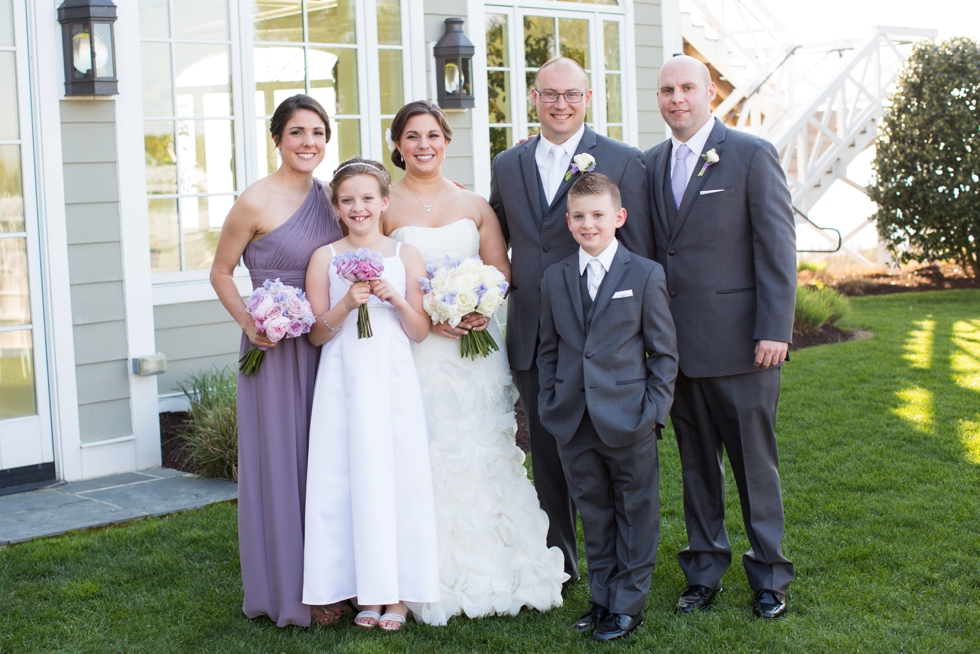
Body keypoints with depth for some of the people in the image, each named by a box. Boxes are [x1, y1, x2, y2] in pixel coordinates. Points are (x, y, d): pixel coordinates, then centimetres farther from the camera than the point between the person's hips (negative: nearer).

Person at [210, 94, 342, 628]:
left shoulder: (327, 196, 7)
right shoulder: (255, 202, -11)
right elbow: (220, 272, -3)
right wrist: (248, 323, -15)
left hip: (327, 344, 6)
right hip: (275, 347, -6)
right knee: (280, 462, 1)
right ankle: (287, 591, 14)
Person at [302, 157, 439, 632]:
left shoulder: (405, 255, 5)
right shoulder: (324, 258, 4)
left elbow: (419, 331, 4)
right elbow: (317, 335, 4)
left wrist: (395, 298, -12)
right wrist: (346, 305, -12)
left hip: (394, 380, 0)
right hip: (344, 382, 0)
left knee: (398, 474, 0)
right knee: (351, 477, 0)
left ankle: (397, 591, 10)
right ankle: (367, 592, 10)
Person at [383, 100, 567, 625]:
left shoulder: (474, 204, 11)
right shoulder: (385, 207, 2)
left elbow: (501, 271, 9)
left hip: (476, 343, 3)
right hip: (413, 349, -2)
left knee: (484, 453, 1)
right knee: (428, 458, -5)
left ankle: (498, 572, 11)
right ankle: (438, 581, 3)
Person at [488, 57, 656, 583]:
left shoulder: (623, 162, -2)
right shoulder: (507, 166, 10)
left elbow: (638, 256, -2)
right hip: (531, 338, 4)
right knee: (546, 458, 12)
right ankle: (557, 565, 25)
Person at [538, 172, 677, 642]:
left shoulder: (646, 275, -2)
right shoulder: (554, 279, 8)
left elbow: (664, 351, -1)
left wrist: (654, 408, -7)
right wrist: (550, 403, 7)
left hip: (628, 422, -3)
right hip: (573, 425, 3)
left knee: (635, 514, 6)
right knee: (593, 515, 13)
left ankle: (628, 604, 18)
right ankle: (602, 598, 25)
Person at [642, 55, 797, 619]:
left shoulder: (753, 155, -4)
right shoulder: (652, 163, 11)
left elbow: (778, 248, -8)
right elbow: (649, 248, 12)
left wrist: (774, 331, -14)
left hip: (739, 342, -4)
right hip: (678, 346, 5)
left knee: (755, 463, 5)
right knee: (696, 464, 13)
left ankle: (769, 576, 20)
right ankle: (705, 571, 25)